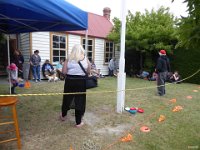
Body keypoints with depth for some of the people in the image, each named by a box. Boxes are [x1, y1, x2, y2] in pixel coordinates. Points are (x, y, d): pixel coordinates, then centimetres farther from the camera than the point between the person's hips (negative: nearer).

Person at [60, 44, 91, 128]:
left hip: (70, 80, 1)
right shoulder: (85, 59, 2)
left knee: (67, 98, 18)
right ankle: (78, 122, 17)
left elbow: (64, 72, -4)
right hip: (81, 81, 0)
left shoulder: (69, 59, 0)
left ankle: (63, 116, 42)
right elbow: (88, 71, 5)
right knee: (80, 100, 7)